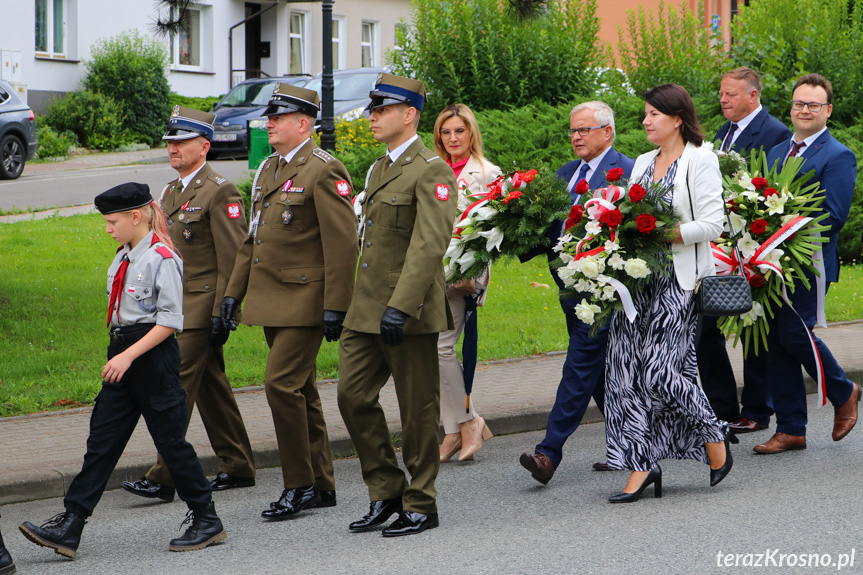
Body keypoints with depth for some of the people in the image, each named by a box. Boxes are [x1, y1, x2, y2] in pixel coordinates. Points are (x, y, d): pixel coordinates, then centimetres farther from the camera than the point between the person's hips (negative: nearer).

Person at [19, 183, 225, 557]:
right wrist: (119, 355, 18)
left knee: (170, 439, -1)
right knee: (102, 440, 4)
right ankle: (69, 528, 2)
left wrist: (129, 355, -21)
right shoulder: (123, 258, 11)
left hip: (153, 355, -8)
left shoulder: (162, 259, -15)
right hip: (124, 354, 8)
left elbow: (170, 321, -18)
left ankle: (206, 520, 14)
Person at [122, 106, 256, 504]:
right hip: (176, 306, 9)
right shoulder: (170, 194, 16)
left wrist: (221, 314, -18)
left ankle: (162, 478, -12)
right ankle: (238, 467, 21)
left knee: (177, 385, -12)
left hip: (202, 306, -9)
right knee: (211, 387, 13)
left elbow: (232, 260, -14)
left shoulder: (220, 193, -11)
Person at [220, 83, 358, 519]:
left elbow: (342, 245, -16)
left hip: (304, 299, -9)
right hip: (271, 301, 9)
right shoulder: (268, 170, 16)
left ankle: (298, 485, -4)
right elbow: (252, 239, 21)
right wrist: (234, 291, 16)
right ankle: (321, 486, 19)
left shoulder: (324, 171, -12)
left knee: (282, 383, -14)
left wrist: (335, 307, -19)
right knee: (299, 390, 12)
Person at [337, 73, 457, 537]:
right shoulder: (378, 170, 18)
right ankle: (386, 491, 16)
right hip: (367, 311, 9)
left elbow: (430, 245, -21)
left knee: (418, 410, 1)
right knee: (353, 396, 4)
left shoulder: (431, 171, -11)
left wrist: (401, 306, -28)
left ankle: (420, 506, 11)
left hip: (409, 313, -9)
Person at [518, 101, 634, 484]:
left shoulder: (625, 172, -9)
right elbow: (551, 226, 17)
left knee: (580, 368, -10)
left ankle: (549, 453, -14)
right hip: (572, 287, 9)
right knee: (599, 371, 14)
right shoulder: (566, 173, 17)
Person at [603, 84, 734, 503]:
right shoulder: (643, 163, 17)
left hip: (679, 280, -7)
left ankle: (716, 447, 9)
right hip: (639, 276, 7)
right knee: (625, 368, -3)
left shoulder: (701, 161, -5)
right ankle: (642, 466, 1)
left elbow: (711, 225, -12)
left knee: (660, 370, -11)